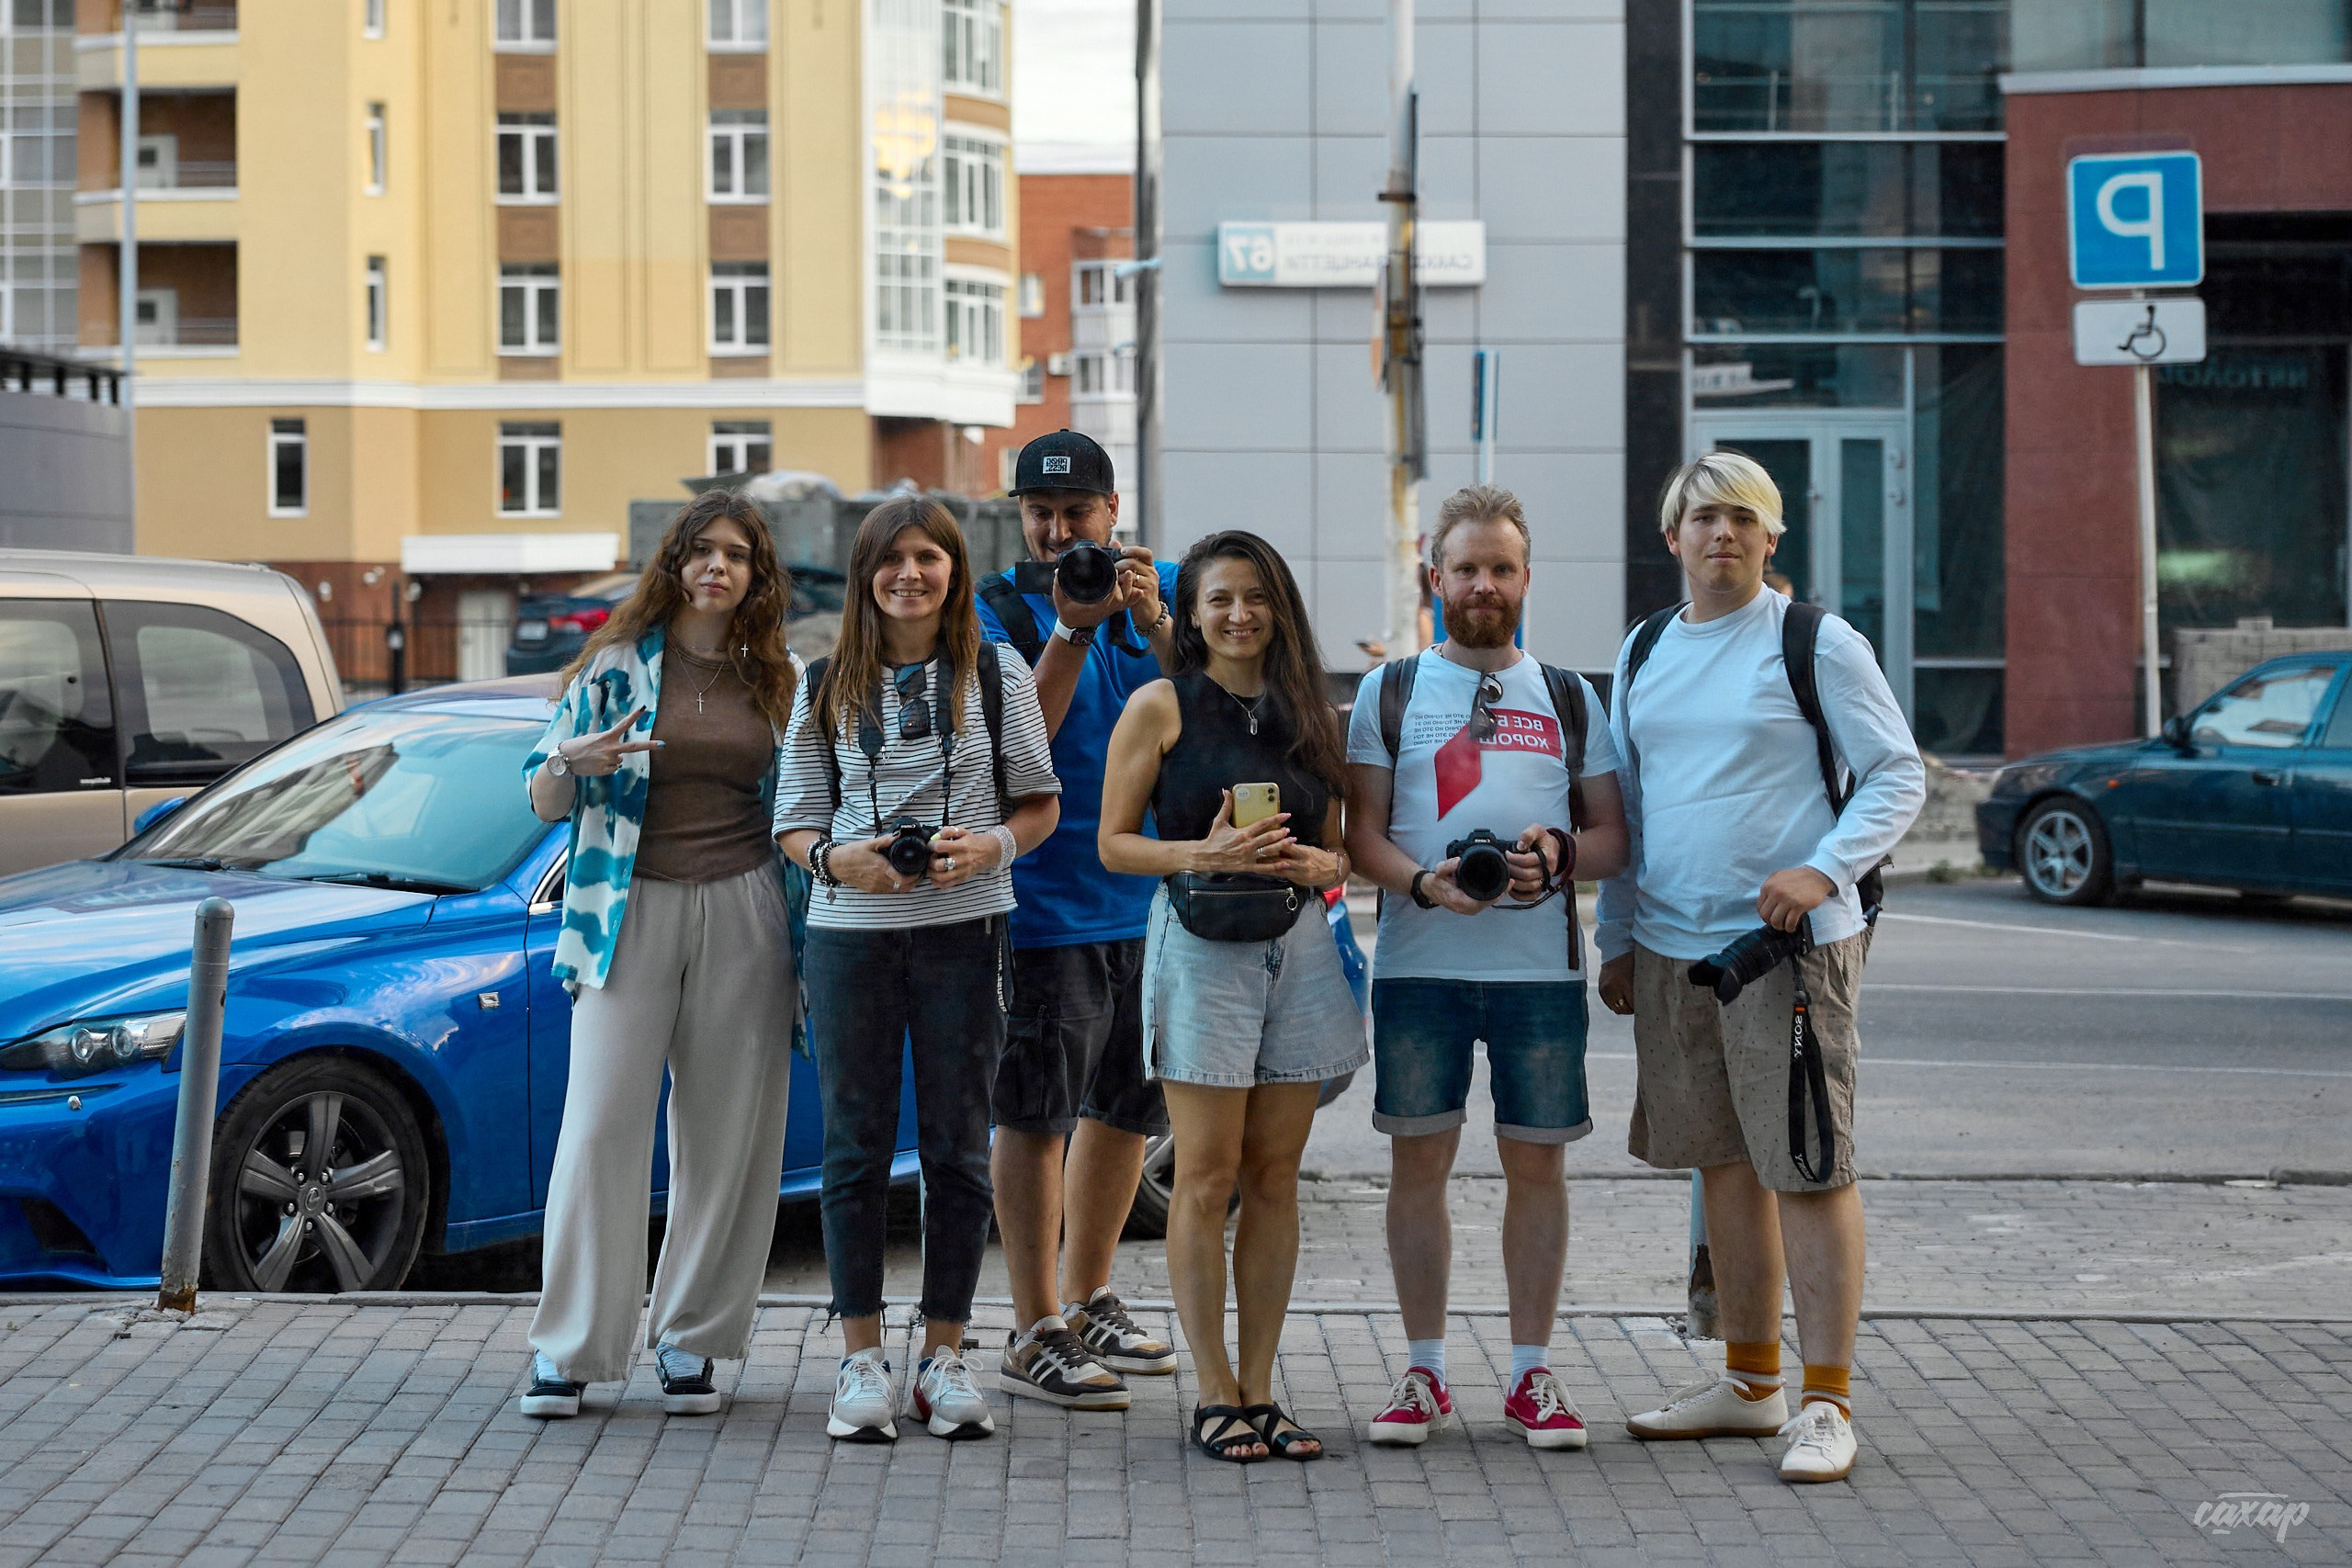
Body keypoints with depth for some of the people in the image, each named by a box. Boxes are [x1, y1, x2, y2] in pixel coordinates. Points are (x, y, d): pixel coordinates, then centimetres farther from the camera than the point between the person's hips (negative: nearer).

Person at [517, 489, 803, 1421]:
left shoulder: (778, 681, 11)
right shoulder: (620, 664, 4)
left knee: (725, 1134, 2)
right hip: (629, 914, -2)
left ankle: (690, 1341, 11)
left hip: (742, 915, 2)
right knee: (601, 1127, -7)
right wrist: (572, 763, -18)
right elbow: (544, 802, 3)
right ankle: (568, 1349, -2)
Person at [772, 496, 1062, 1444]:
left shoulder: (998, 679, 5)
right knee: (856, 1146, 3)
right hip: (850, 936, 1)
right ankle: (861, 1359, 11)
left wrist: (991, 846, -12)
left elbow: (1039, 803, 8)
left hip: (964, 931, -1)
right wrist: (837, 859, -13)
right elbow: (794, 822, 8)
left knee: (957, 1147, 3)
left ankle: (944, 1359, 12)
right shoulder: (826, 687, 8)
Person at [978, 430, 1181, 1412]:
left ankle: (1088, 1304, 29)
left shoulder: (1162, 594, 7)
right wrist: (1072, 630, -23)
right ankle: (1034, 1334, -2)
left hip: (1150, 899, 5)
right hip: (1045, 900, -5)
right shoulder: (996, 611, -4)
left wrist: (1153, 624, -20)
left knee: (1126, 1106, 15)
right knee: (1036, 1115, -5)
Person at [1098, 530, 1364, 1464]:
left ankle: (1259, 1389, 10)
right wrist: (1204, 852, -17)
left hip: (1297, 945, 4)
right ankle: (1215, 1394, 2)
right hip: (1202, 947, -4)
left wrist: (1320, 863, -5)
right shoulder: (1161, 706, 0)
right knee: (1208, 1176, -4)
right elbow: (1113, 843, -2)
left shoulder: (1306, 713, 13)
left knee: (1275, 1177, 5)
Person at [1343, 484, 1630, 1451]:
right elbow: (1361, 831, 3)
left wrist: (1560, 854, -9)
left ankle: (1530, 1372, 10)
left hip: (1542, 966, 1)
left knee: (1537, 1160, 2)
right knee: (1419, 1157, 1)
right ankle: (1424, 1371, 10)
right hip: (1419, 963, -1)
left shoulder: (1569, 700, 13)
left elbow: (1613, 836, 12)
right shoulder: (1389, 693, 9)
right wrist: (1421, 882, -16)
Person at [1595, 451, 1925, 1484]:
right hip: (1671, 949, 6)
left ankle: (1826, 1402, -2)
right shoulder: (1645, 652, 14)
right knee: (1723, 1164, 13)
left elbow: (1897, 775, -4)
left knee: (1808, 1168, -6)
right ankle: (1750, 1382, 24)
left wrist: (1826, 869, -18)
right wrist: (1616, 940, 17)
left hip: (1790, 943, -6)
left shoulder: (1816, 643, -3)